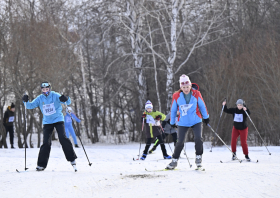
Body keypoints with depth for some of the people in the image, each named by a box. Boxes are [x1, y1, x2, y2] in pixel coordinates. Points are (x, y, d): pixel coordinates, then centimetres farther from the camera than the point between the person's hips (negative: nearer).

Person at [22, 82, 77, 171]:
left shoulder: (55, 96, -7)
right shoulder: (40, 99, 2)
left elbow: (68, 102, -11)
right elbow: (30, 106, 4)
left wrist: (66, 99, -35)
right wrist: (26, 101, -17)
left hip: (58, 120, -2)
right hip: (47, 122, 2)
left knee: (63, 138, -15)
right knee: (46, 143, -4)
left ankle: (72, 159, -4)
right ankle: (41, 164, 0)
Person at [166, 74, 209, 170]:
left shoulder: (196, 94, -8)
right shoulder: (176, 96, -9)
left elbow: (202, 105, 7)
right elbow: (173, 109, 4)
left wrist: (206, 117, 16)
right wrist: (172, 122, 13)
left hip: (196, 121, 0)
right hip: (183, 122, 0)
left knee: (198, 139, -16)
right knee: (180, 142, -3)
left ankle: (198, 157, 3)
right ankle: (174, 160, 13)